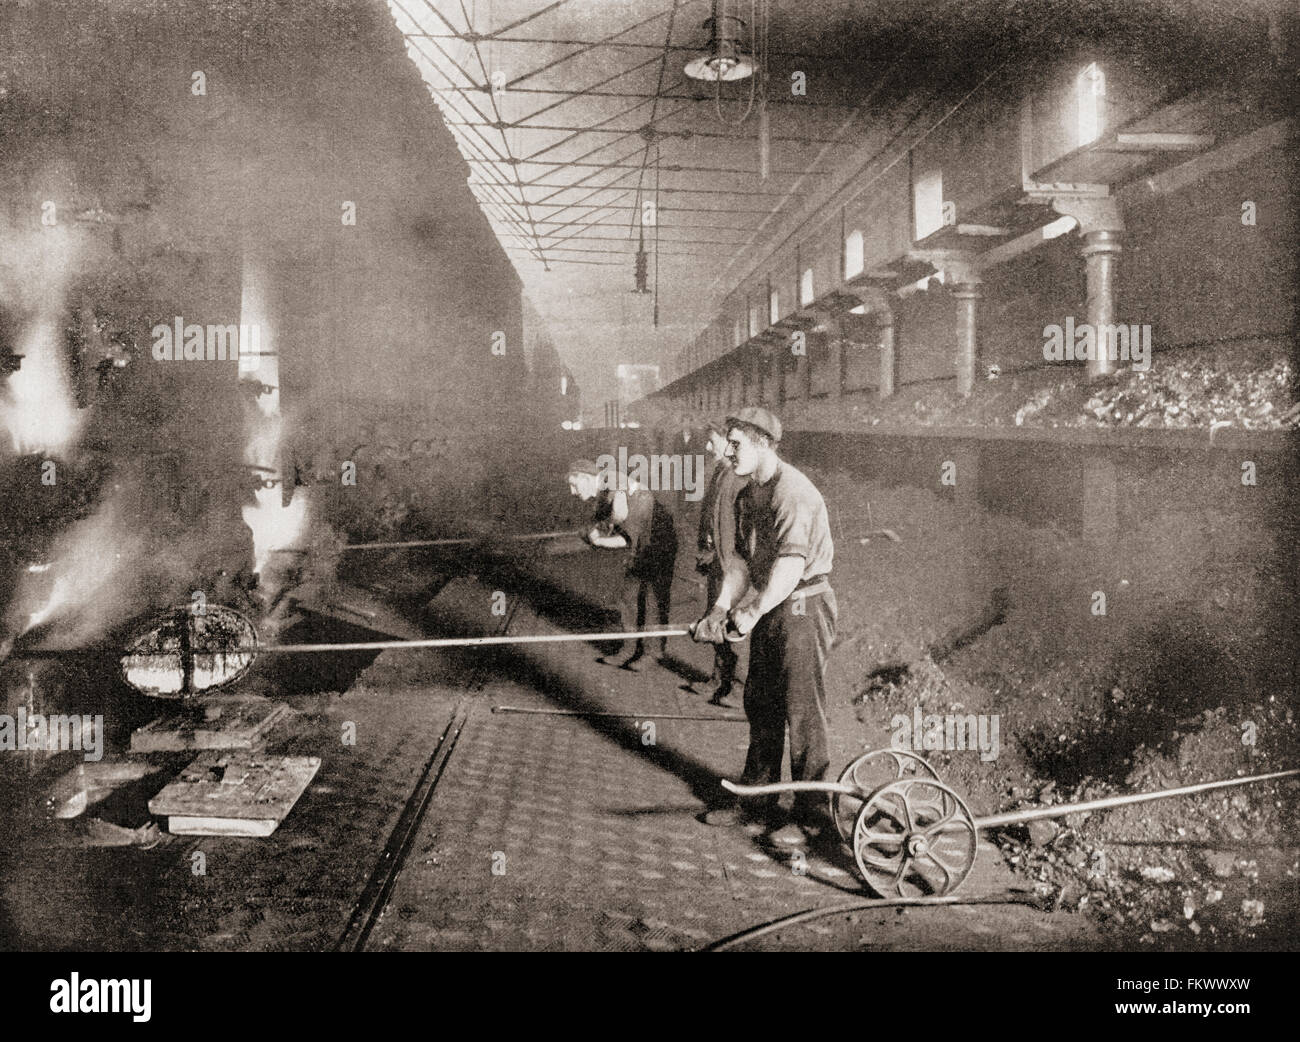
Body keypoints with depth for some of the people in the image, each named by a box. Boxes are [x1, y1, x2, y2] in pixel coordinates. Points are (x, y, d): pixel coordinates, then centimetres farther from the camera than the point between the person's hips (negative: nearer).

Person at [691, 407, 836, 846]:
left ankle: (810, 815, 10)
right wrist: (721, 609, -2)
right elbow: (743, 560, 10)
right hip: (767, 608, 9)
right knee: (759, 706, 14)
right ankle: (757, 802, 27)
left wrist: (754, 611, -30)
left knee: (802, 711, -2)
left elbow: (791, 565, -28)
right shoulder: (747, 496, 10)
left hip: (804, 606, -9)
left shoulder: (795, 494, -19)